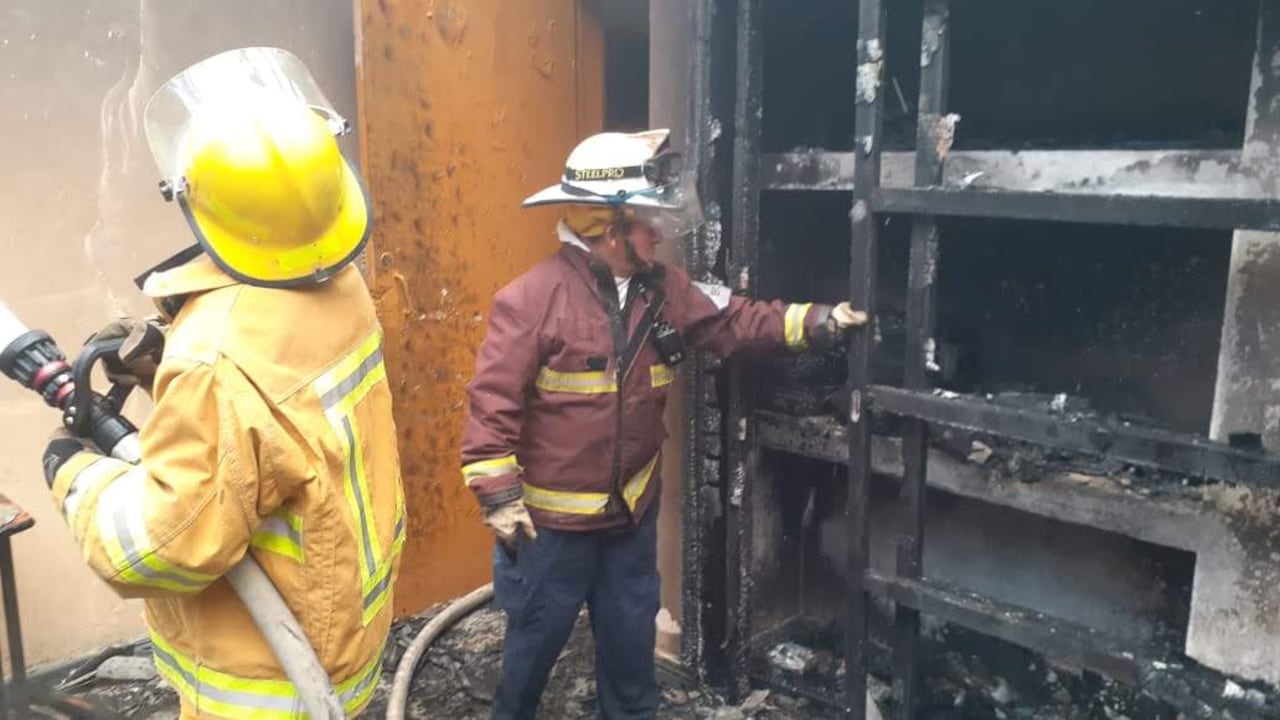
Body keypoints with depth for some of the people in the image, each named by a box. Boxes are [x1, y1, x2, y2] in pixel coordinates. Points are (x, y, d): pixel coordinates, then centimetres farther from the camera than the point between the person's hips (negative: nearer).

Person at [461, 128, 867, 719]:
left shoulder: (663, 289, 0)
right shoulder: (532, 299, -20)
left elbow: (733, 321, 5)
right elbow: (492, 400, -19)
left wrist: (815, 322, -5)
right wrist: (498, 495, -18)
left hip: (632, 510, 6)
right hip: (550, 518, -5)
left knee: (631, 637, 21)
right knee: (537, 638, 15)